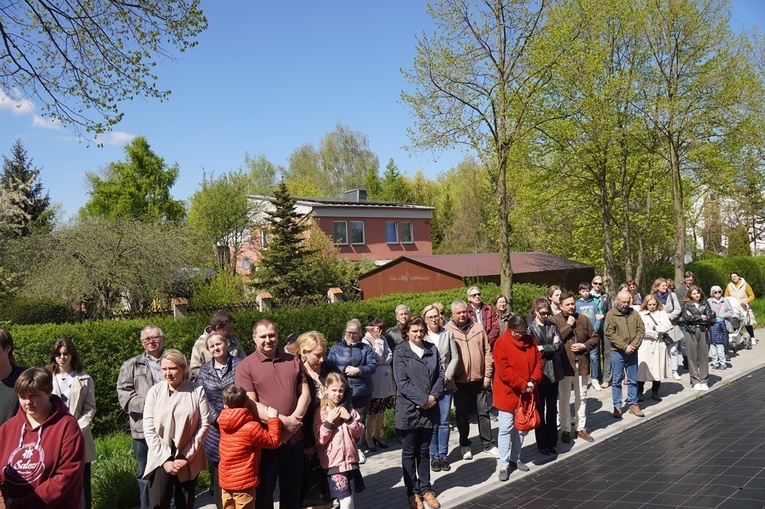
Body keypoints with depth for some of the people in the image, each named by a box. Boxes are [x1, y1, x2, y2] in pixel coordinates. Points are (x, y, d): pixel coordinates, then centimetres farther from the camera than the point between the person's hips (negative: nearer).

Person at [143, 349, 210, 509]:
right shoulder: (154, 391, -2)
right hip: (161, 459, 0)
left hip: (189, 460, 0)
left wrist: (187, 457, -8)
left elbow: (204, 425, -4)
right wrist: (165, 459, -9)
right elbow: (148, 428, -3)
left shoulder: (197, 391, -4)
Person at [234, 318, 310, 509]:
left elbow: (305, 393, 4)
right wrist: (283, 420, -19)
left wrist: (295, 419, -12)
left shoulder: (293, 361, 6)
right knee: (264, 492, 14)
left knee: (292, 490, 18)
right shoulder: (245, 367, -6)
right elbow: (251, 404, -13)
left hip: (294, 438, 3)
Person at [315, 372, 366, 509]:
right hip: (333, 462, -4)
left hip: (350, 460, 4)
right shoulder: (321, 412, -6)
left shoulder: (349, 409, 6)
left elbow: (359, 433, 4)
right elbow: (319, 440, -10)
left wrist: (349, 418, -10)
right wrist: (330, 421, -18)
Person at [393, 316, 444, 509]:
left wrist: (433, 397, -11)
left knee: (424, 451, 15)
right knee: (409, 453, 9)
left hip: (429, 409, 3)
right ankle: (412, 492, 20)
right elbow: (402, 383, -13)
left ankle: (426, 489, 26)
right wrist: (423, 399, -16)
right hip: (409, 409, -3)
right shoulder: (400, 352, -6)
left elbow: (441, 375, 4)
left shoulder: (432, 349, 6)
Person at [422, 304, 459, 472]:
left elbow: (455, 357, 4)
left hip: (446, 384, 3)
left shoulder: (448, 334, 4)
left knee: (444, 422, 8)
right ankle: (434, 456, 17)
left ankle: (443, 455, 20)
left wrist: (447, 376, -5)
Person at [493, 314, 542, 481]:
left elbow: (538, 360, 4)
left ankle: (515, 458, 29)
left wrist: (533, 381, -11)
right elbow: (504, 370, -19)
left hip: (526, 393, 6)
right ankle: (504, 465, 7)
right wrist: (522, 385, -19)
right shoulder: (501, 343, -15)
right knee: (506, 428, 0)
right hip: (508, 393, -6)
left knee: (522, 427, 15)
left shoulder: (530, 340, 3)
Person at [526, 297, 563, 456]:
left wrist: (542, 348, -12)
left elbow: (560, 346, -4)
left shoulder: (552, 326, 7)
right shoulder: (530, 327, -6)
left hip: (553, 371, 4)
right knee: (540, 409, 7)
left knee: (552, 408, 11)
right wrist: (551, 347, -11)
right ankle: (542, 444, 17)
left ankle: (552, 442, 22)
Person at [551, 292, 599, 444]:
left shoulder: (583, 319, 5)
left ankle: (581, 428, 27)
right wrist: (569, 325, -17)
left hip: (581, 363, 4)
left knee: (581, 397, 14)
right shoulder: (555, 320, -7)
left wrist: (584, 346, -9)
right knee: (564, 399, 7)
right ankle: (565, 430, 17)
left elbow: (595, 338, 9)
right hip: (564, 364, -4)